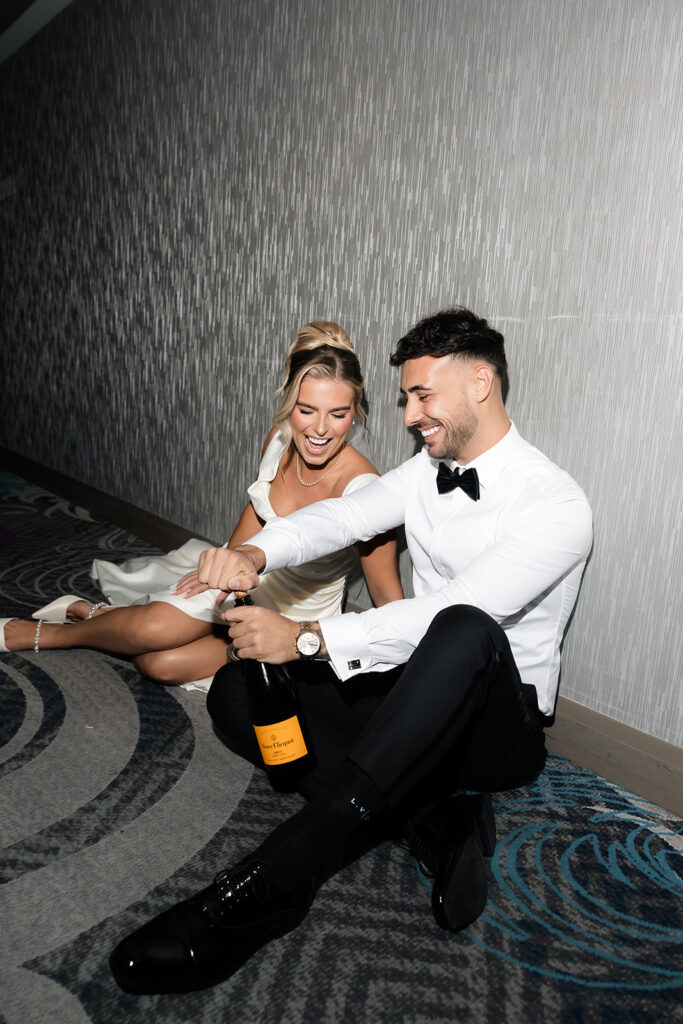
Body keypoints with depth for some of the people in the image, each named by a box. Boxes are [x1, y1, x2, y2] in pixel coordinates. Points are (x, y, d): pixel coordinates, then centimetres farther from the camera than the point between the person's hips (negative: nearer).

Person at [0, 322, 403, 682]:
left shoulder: (361, 488, -30)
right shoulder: (280, 440, -13)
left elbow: (388, 594, -21)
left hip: (294, 622, -3)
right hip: (251, 579, 4)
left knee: (162, 664, -18)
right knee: (155, 629, -23)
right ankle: (98, 616, 11)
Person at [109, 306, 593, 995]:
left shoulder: (556, 505, -17)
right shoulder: (428, 469, 7)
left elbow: (459, 610, -29)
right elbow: (344, 517, -6)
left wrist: (308, 637, -31)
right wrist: (255, 552, -27)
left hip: (500, 725, -6)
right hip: (415, 698, 7)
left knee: (465, 632, -42)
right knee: (235, 691, -9)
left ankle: (270, 883, -38)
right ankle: (431, 815, -13)